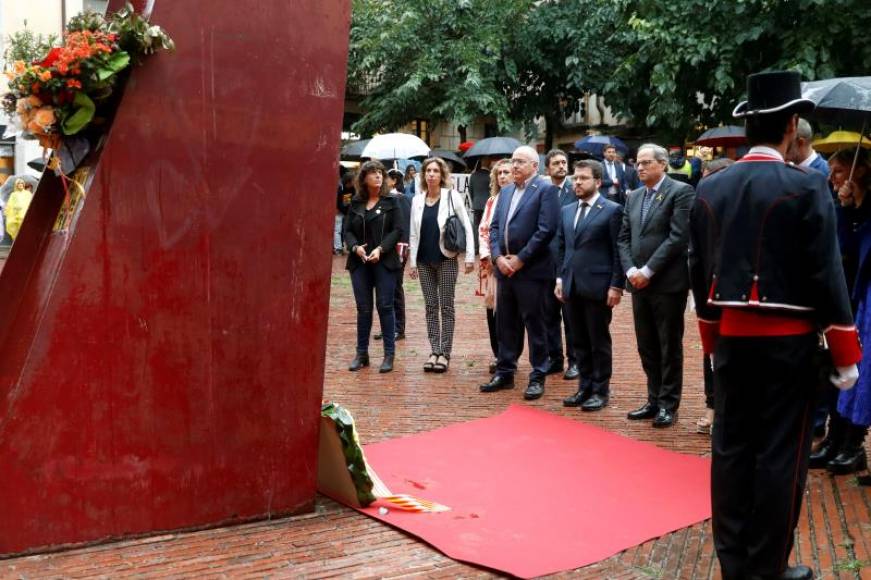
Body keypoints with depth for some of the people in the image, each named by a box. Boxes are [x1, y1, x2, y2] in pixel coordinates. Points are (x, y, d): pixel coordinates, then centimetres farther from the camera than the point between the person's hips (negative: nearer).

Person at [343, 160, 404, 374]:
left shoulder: (390, 202, 2)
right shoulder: (355, 203, 10)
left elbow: (397, 230, -4)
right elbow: (347, 230, 8)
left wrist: (381, 249, -15)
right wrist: (356, 247, -11)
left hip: (384, 261, -2)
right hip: (360, 261, 3)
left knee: (385, 306, -3)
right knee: (363, 308, 6)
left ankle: (389, 354, 4)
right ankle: (362, 354, 14)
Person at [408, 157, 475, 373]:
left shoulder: (452, 197, -5)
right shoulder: (417, 200, 6)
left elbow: (467, 227, -5)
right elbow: (414, 233, 10)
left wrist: (470, 257, -11)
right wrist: (412, 261, 6)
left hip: (446, 258, -4)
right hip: (425, 260, 4)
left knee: (446, 306, 1)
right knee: (430, 306, 7)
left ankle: (445, 353, 7)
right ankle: (434, 351, 14)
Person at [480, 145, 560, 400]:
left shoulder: (546, 189, -7)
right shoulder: (506, 191, 16)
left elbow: (546, 229, -16)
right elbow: (494, 227, 13)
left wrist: (520, 259, -15)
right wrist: (498, 257, -3)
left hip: (531, 269, -7)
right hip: (505, 268, 7)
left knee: (534, 324, 0)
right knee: (506, 323, 13)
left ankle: (538, 377, 9)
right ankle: (505, 372, 23)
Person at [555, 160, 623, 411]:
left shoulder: (612, 210, -5)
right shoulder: (566, 211, 14)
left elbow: (618, 251, -8)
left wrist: (616, 286, -12)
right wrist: (560, 278, 10)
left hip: (598, 286, -6)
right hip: (572, 286, 6)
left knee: (599, 341, 3)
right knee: (579, 341, 11)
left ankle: (600, 391, 13)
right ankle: (585, 388, 21)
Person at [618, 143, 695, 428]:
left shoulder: (681, 192, -7)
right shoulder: (634, 196, 14)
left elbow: (678, 237, -15)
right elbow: (624, 237, 12)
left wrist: (648, 271, -16)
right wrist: (631, 270, -5)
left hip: (668, 282, -6)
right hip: (639, 283, 7)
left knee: (669, 347, 3)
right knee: (647, 347, 12)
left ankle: (668, 404, 12)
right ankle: (654, 400, 22)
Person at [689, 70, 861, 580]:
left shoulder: (710, 188, 4)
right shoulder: (806, 187, -13)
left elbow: (700, 270, 9)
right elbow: (826, 274, -12)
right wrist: (844, 352, -4)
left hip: (731, 334, 5)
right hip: (788, 338, -5)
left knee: (731, 447, 11)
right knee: (781, 453, 4)